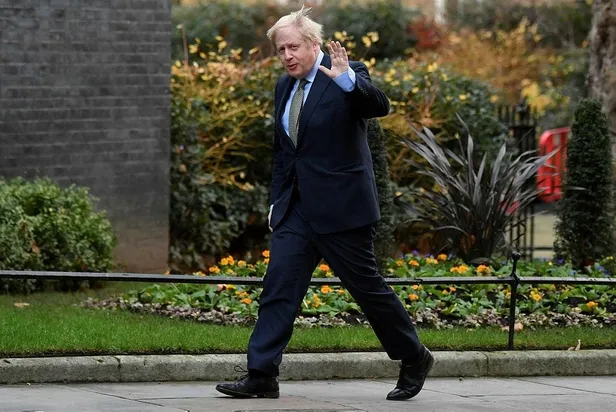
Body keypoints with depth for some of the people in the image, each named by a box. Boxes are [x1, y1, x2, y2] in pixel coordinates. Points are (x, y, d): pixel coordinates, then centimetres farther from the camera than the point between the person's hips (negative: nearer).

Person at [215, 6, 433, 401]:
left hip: (341, 206, -7)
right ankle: (261, 376, -3)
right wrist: (278, 199, 18)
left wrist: (347, 79, -45)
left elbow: (380, 105, -29)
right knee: (278, 286, -2)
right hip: (296, 207, 7)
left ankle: (415, 358, 19)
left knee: (367, 286, 1)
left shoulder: (347, 76, -9)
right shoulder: (285, 87, 12)